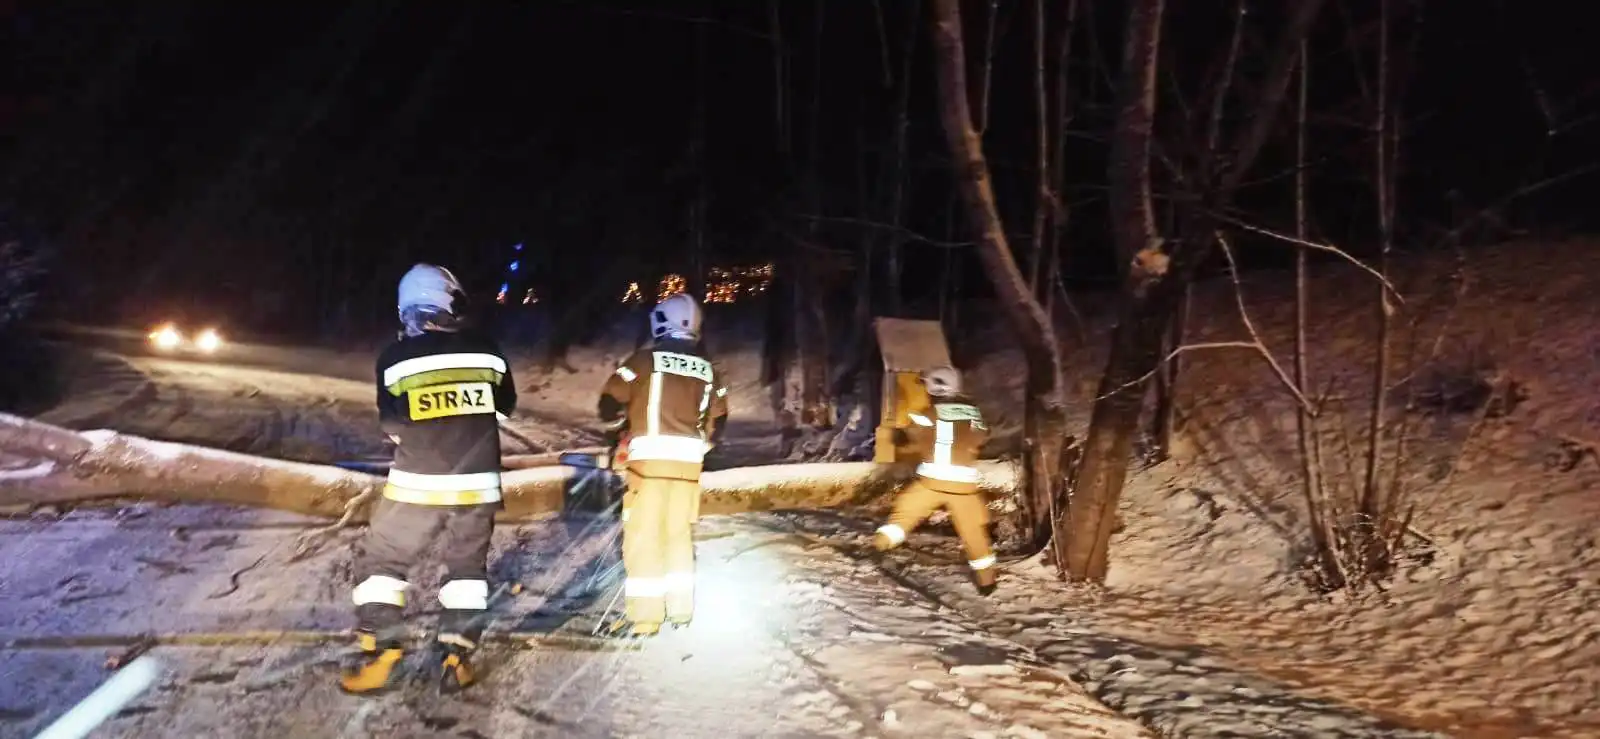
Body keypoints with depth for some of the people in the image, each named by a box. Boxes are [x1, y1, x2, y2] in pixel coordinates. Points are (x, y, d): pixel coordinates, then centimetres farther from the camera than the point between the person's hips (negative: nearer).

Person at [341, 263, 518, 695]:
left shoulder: (395, 359, -8)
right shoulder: (486, 351, -2)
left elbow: (391, 426, 2)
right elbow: (504, 407, 13)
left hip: (417, 485, -2)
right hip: (477, 484, 2)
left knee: (381, 562, 13)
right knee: (467, 567, 16)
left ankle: (376, 657, 5)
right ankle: (456, 659, 11)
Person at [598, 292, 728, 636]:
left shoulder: (646, 359, -4)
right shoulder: (707, 370, 11)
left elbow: (611, 400, -4)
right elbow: (718, 418, 14)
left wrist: (619, 429, 15)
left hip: (650, 456, -5)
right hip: (689, 460, 5)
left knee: (643, 535, -2)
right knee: (680, 533, 14)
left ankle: (644, 615, -4)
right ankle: (681, 608, 18)